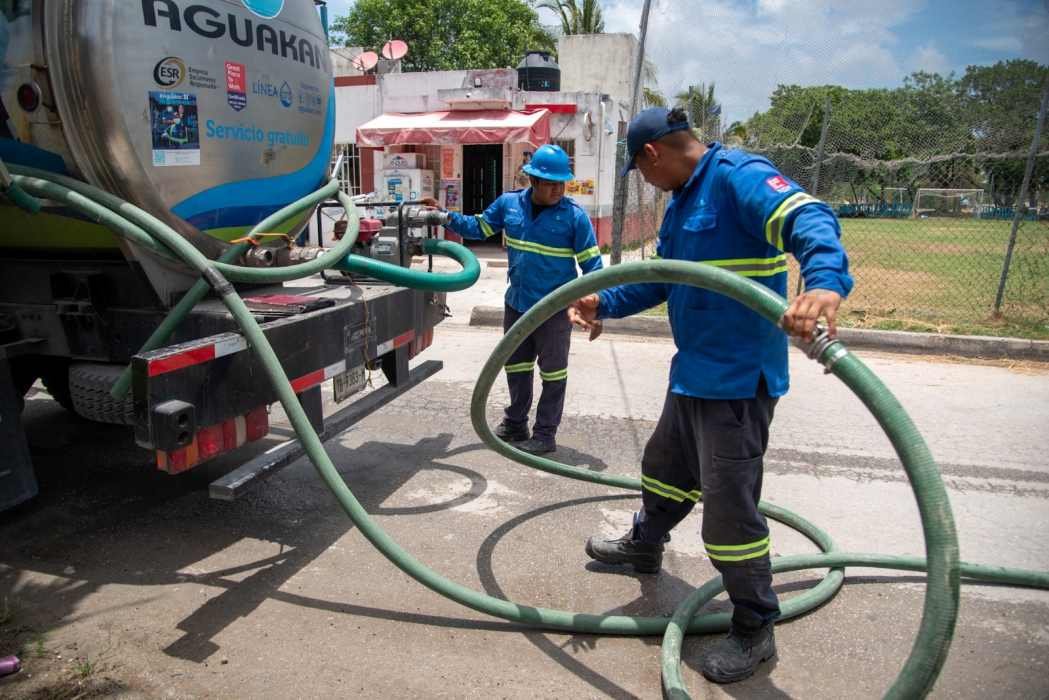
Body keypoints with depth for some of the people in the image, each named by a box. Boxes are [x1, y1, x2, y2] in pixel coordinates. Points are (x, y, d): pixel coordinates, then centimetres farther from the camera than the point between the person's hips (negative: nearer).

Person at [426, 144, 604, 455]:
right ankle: (515, 424, 37)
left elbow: (591, 264, -10)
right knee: (516, 367, 19)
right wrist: (446, 216, -1)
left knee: (553, 373, 7)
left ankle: (545, 434, 19)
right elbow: (478, 227, 12)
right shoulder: (508, 203, -2)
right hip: (516, 304, 5)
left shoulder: (575, 216, -14)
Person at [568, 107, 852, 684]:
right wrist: (604, 303, 4)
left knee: (729, 504, -3)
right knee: (666, 465, 27)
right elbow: (658, 278, 18)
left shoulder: (740, 177, -18)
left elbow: (810, 220, -33)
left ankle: (755, 630, 16)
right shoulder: (681, 202, 13)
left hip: (739, 378, -10)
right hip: (692, 371, 10)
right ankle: (644, 545, 53)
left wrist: (824, 283, -53)